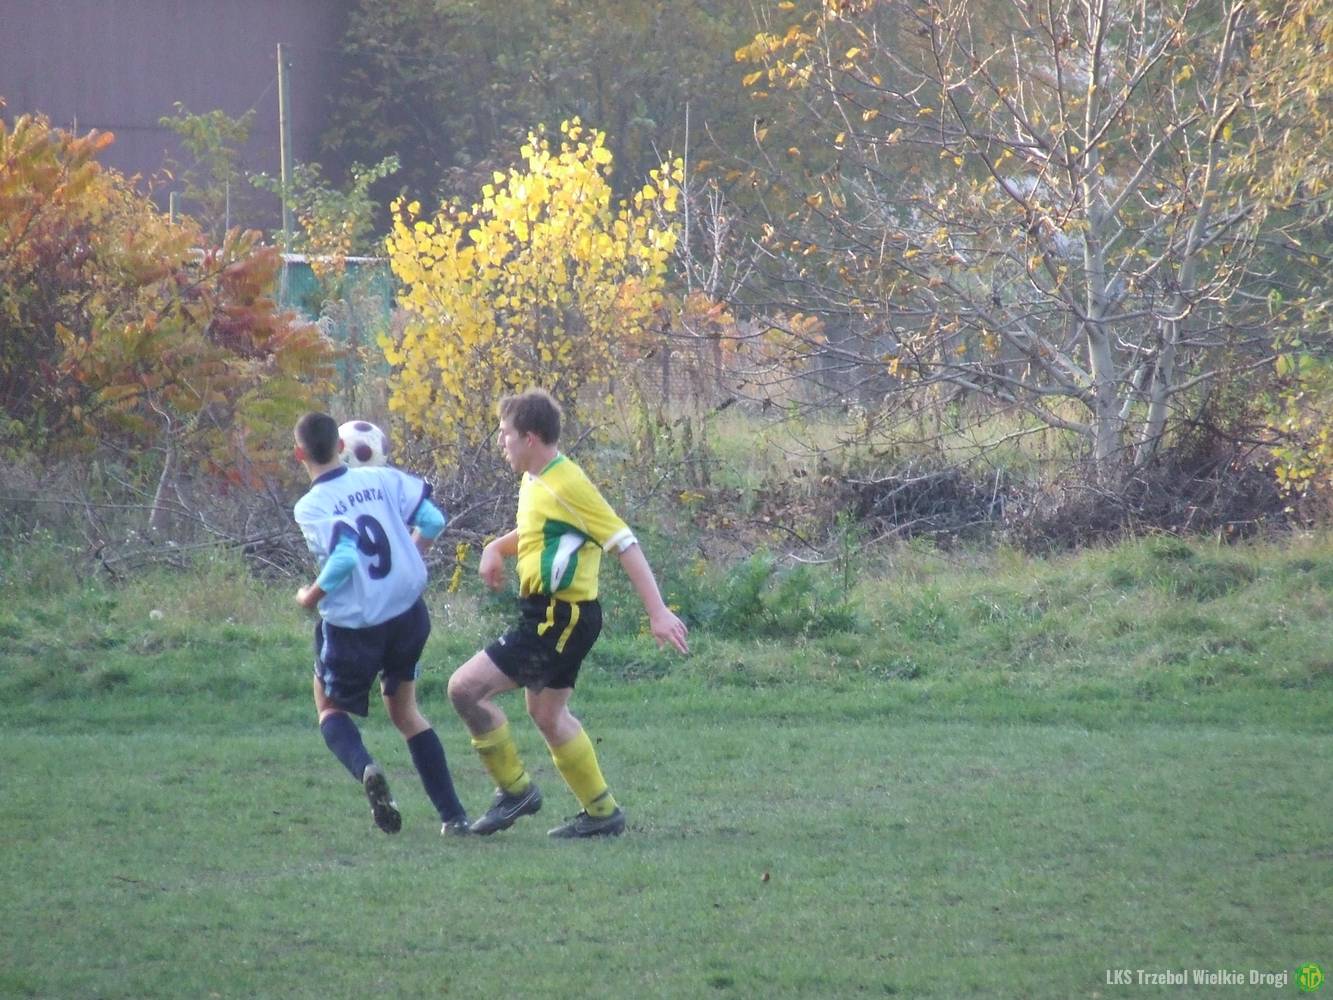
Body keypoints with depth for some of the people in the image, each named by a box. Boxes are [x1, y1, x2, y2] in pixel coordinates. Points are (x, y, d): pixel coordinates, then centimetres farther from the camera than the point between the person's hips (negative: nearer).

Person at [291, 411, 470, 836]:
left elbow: (344, 557, -27)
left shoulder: (311, 507, -15)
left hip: (352, 624, -4)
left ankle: (365, 769, -15)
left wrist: (311, 597, -11)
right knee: (405, 711, 21)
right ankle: (453, 816, 11)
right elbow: (432, 520, -5)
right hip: (408, 612, 4)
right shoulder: (383, 479, -2)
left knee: (330, 707, 20)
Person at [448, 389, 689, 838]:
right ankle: (601, 812, 29)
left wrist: (657, 612, -22)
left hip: (559, 621, -10)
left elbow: (624, 544, -19)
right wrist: (496, 547, 10)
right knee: (547, 714, 21)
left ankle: (515, 789, -1)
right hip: (550, 615, 10)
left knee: (465, 687, -13)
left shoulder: (566, 485, -19)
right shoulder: (534, 482, 9)